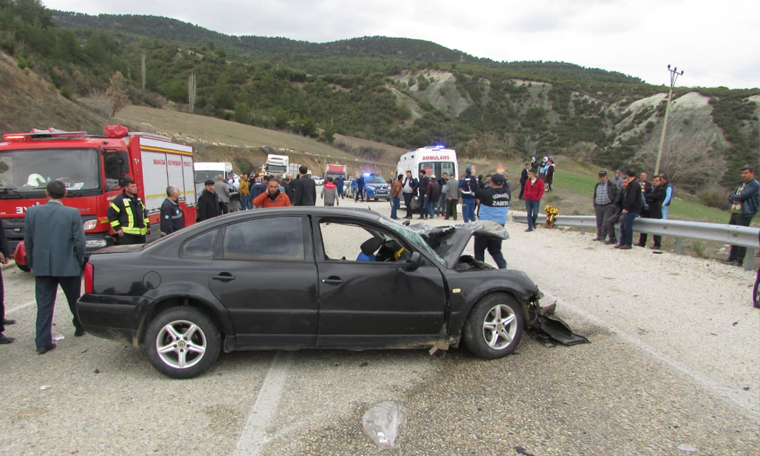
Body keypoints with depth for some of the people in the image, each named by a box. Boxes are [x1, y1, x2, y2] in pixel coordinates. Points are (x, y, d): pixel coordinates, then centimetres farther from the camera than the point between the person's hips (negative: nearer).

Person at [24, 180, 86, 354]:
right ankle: (81, 327, 33)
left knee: (44, 305, 6)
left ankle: (43, 342, 5)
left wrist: (32, 264, 15)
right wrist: (79, 263, 5)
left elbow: (28, 241, 4)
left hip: (41, 267, 2)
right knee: (75, 300, 17)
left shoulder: (32, 212, -1)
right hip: (68, 266, -2)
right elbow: (79, 242, -10)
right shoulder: (73, 213, -10)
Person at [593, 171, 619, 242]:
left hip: (608, 206, -5)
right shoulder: (597, 185, 15)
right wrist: (594, 206, 17)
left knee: (606, 222, -10)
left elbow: (616, 195, -1)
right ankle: (599, 236, 19)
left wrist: (614, 204, -9)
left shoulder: (611, 185, -1)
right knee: (599, 223, 9)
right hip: (598, 206, 5)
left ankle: (603, 237, -8)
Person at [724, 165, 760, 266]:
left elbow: (742, 196, -18)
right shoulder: (742, 185, 21)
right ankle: (732, 258, 18)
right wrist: (734, 200, -7)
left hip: (744, 214, -8)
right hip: (734, 213, 8)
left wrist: (733, 197, 1)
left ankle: (739, 261, -1)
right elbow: (731, 197, 16)